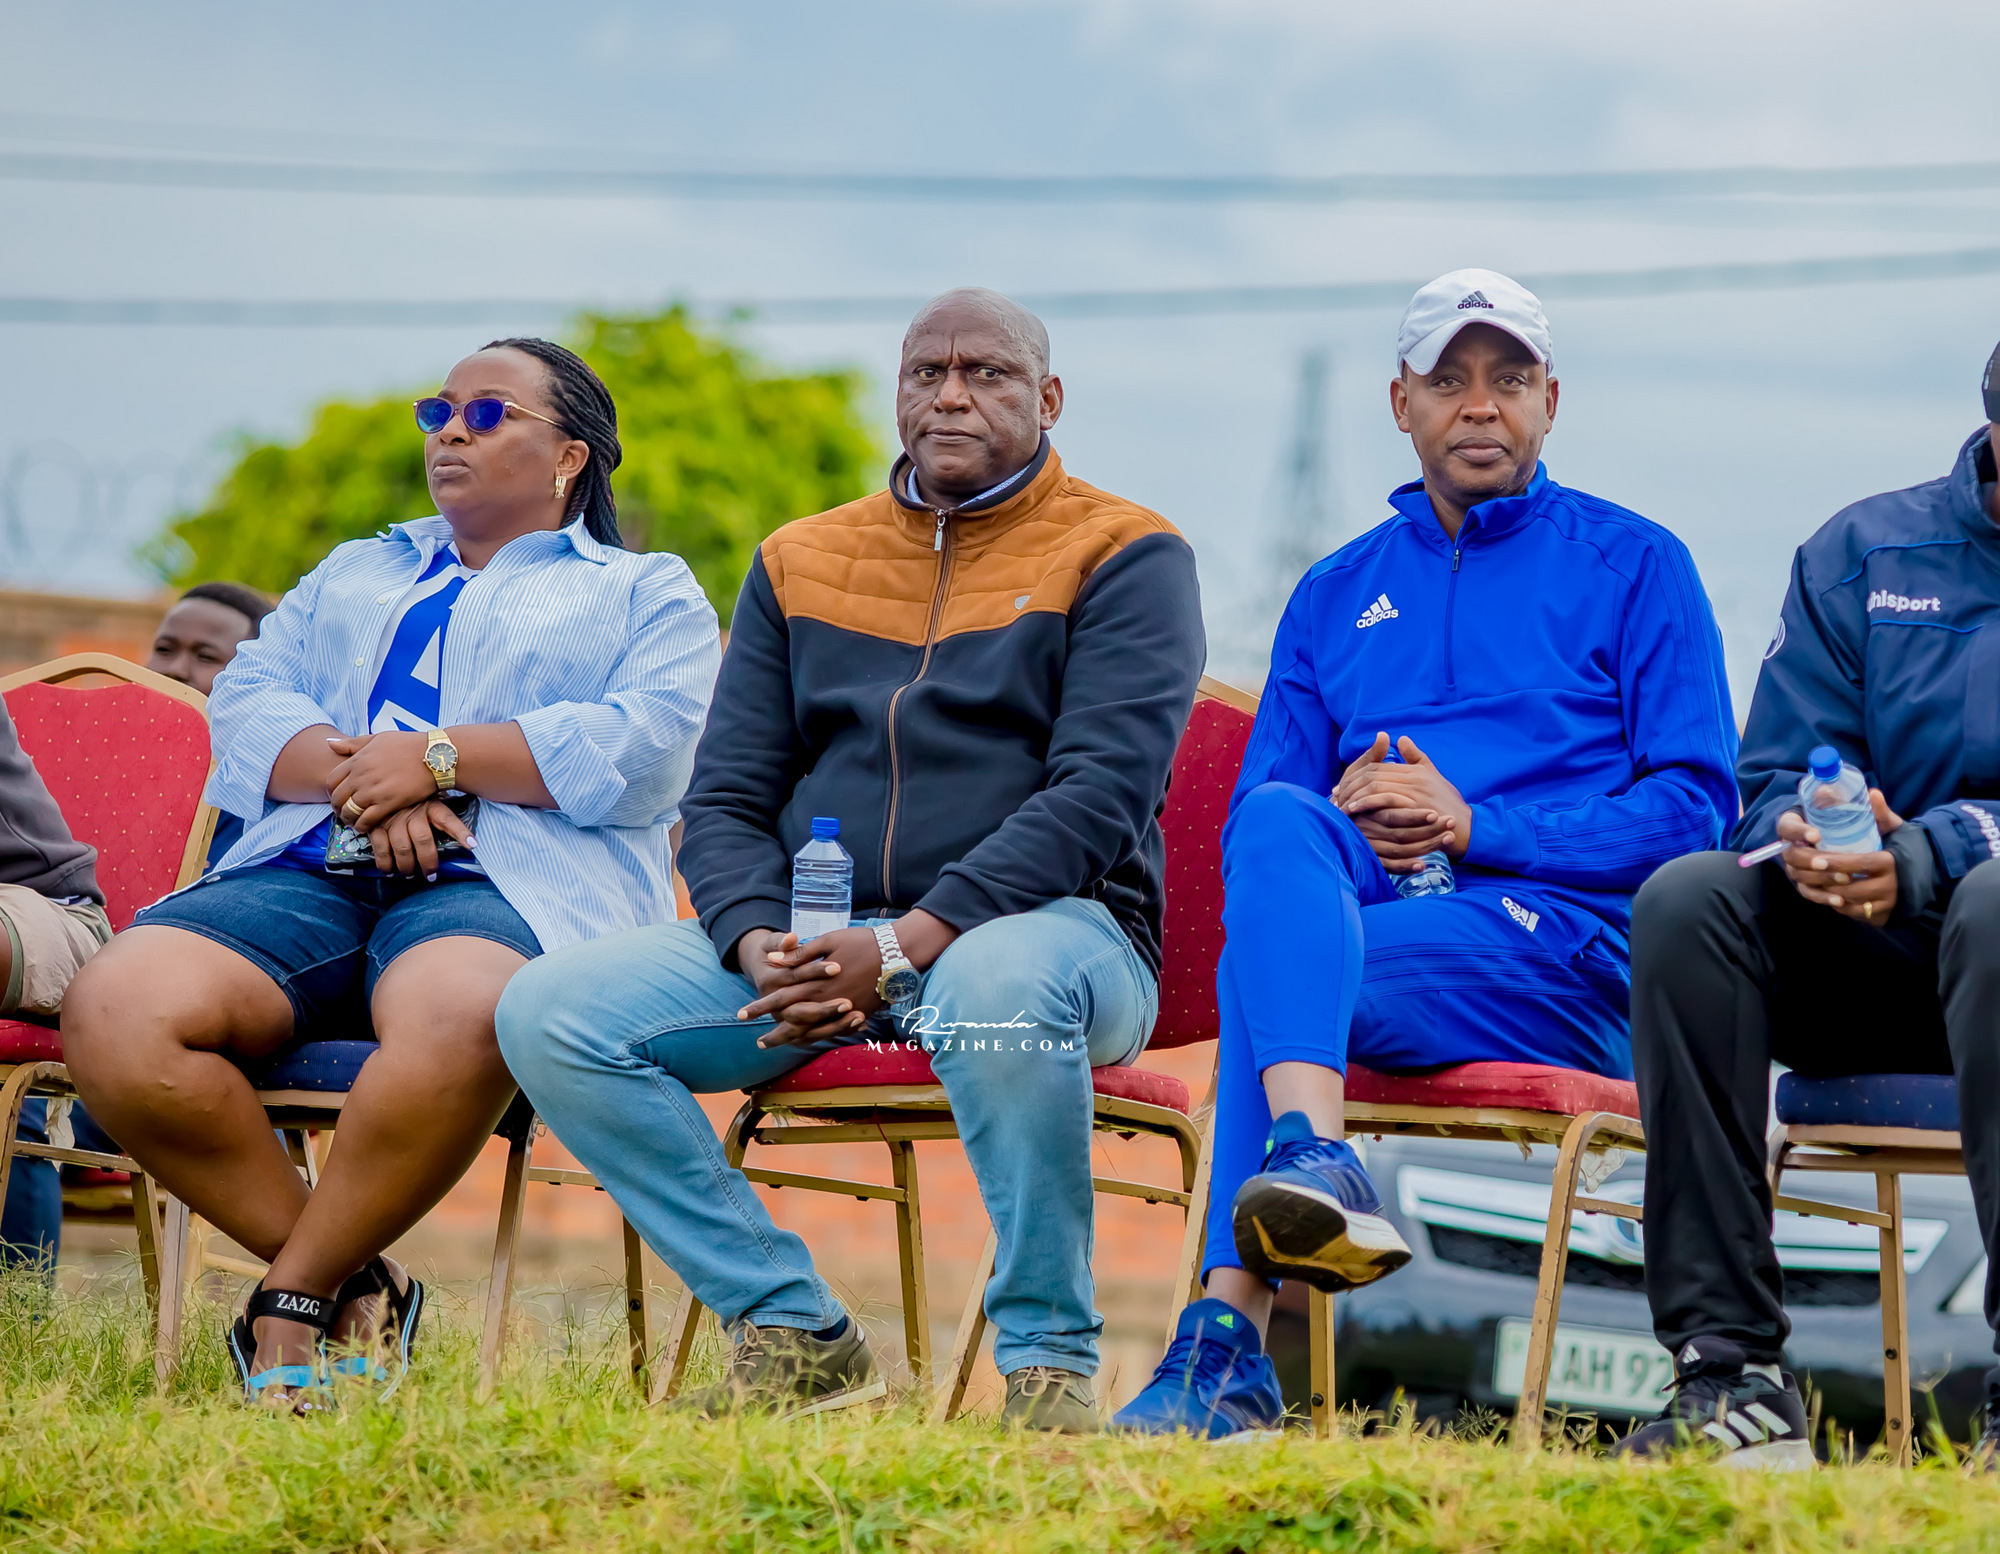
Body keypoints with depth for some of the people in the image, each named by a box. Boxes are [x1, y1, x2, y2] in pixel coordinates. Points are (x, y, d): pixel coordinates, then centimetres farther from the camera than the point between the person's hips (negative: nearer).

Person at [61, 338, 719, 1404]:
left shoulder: (646, 596, 20)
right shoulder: (355, 575, 33)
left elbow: (644, 752, 0)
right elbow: (246, 704, 16)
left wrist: (439, 756, -6)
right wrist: (354, 773, -6)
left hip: (507, 887, -4)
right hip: (306, 874, 4)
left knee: (458, 1017, -43)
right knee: (113, 1011, -28)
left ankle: (287, 1305, -24)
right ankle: (352, 1284, -17)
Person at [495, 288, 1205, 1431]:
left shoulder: (1124, 557, 2)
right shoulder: (801, 563, 17)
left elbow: (1100, 792, -11)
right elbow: (727, 798, 14)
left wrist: (905, 945, -22)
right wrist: (761, 945, -10)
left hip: (1049, 922, -5)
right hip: (812, 929, 5)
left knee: (998, 989, -43)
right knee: (550, 1014, -17)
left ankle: (1051, 1361, -25)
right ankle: (795, 1335, -14)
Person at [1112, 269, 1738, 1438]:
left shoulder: (1633, 566, 12)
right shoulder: (1336, 594, 24)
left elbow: (1694, 805, 1)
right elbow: (1252, 814, 20)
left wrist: (1476, 827, -9)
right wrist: (1341, 819, -5)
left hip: (1566, 950, -4)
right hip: (1358, 904, 4)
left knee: (1262, 966, -31)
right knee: (1278, 828, -32)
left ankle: (1231, 1334, -42)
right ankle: (1316, 1167, -51)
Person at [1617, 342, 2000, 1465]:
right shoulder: (1865, 553, 11)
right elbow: (1774, 781, 6)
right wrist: (1806, 843, -19)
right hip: (1871, 970, 4)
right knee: (1687, 898, -24)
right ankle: (1731, 1369, -29)